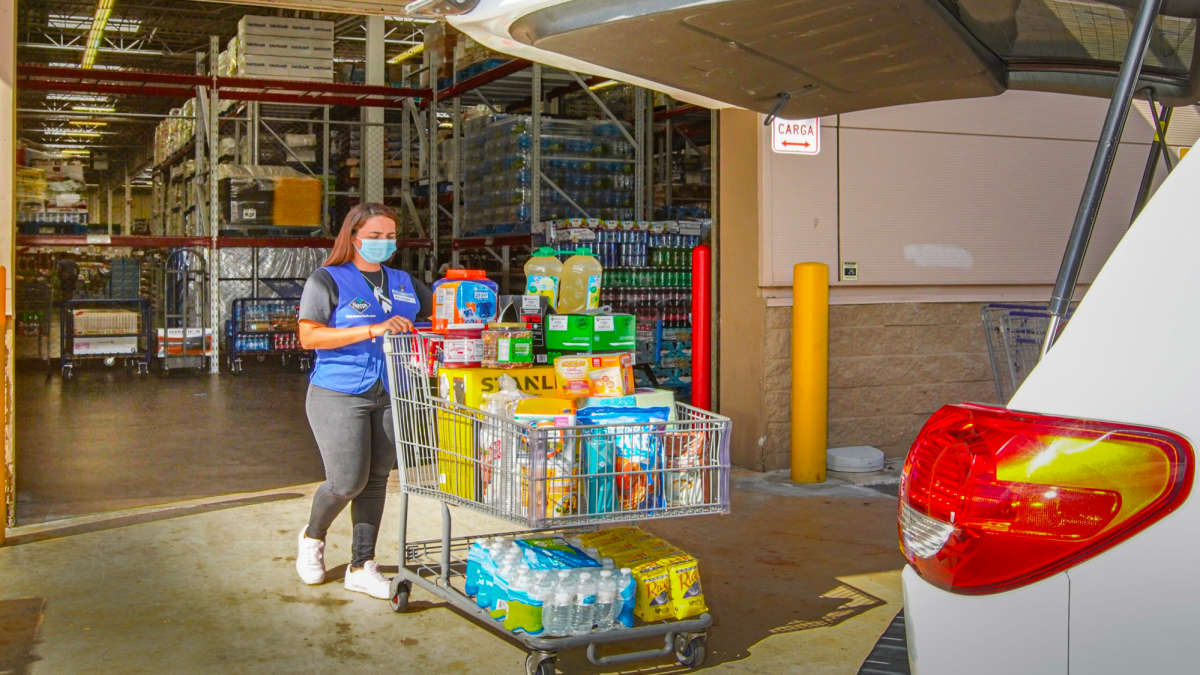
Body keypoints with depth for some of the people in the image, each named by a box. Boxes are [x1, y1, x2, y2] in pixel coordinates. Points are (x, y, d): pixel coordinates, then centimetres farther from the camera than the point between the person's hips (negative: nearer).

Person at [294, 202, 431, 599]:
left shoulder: (404, 284, 13)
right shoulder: (328, 281, -4)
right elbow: (309, 336, -15)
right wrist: (373, 330, -23)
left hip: (389, 396, 5)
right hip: (339, 395, -5)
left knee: (376, 480, 6)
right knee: (347, 481, -7)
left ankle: (361, 567, 17)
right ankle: (313, 537, 24)